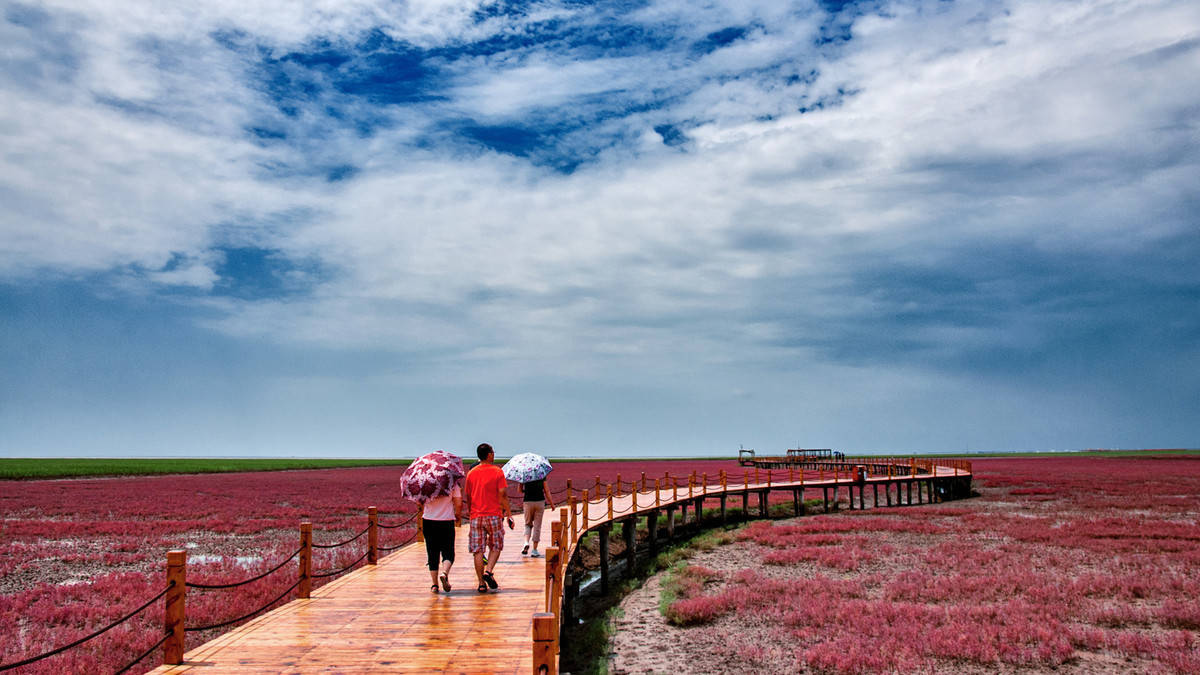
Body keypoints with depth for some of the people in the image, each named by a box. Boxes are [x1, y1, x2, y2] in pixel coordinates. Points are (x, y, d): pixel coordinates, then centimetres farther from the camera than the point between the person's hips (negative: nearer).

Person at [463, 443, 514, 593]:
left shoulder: (471, 473, 7)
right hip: (494, 515, -3)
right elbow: (503, 495, -8)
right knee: (496, 546, 13)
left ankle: (481, 583, 3)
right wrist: (509, 514, -3)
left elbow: (468, 497, 12)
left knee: (478, 550, 4)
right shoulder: (497, 472, -4)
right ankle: (488, 571, -8)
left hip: (476, 516, 3)